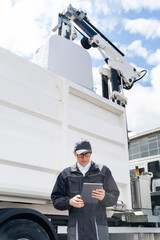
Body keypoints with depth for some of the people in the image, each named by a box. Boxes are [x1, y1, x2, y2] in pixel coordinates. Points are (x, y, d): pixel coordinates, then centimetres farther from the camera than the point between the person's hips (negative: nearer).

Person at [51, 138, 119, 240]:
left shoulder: (103, 171, 11)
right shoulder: (66, 174, 12)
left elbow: (114, 196, 9)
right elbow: (56, 199, 10)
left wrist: (104, 197, -14)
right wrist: (70, 202, -12)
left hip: (99, 225, 0)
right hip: (76, 228, 1)